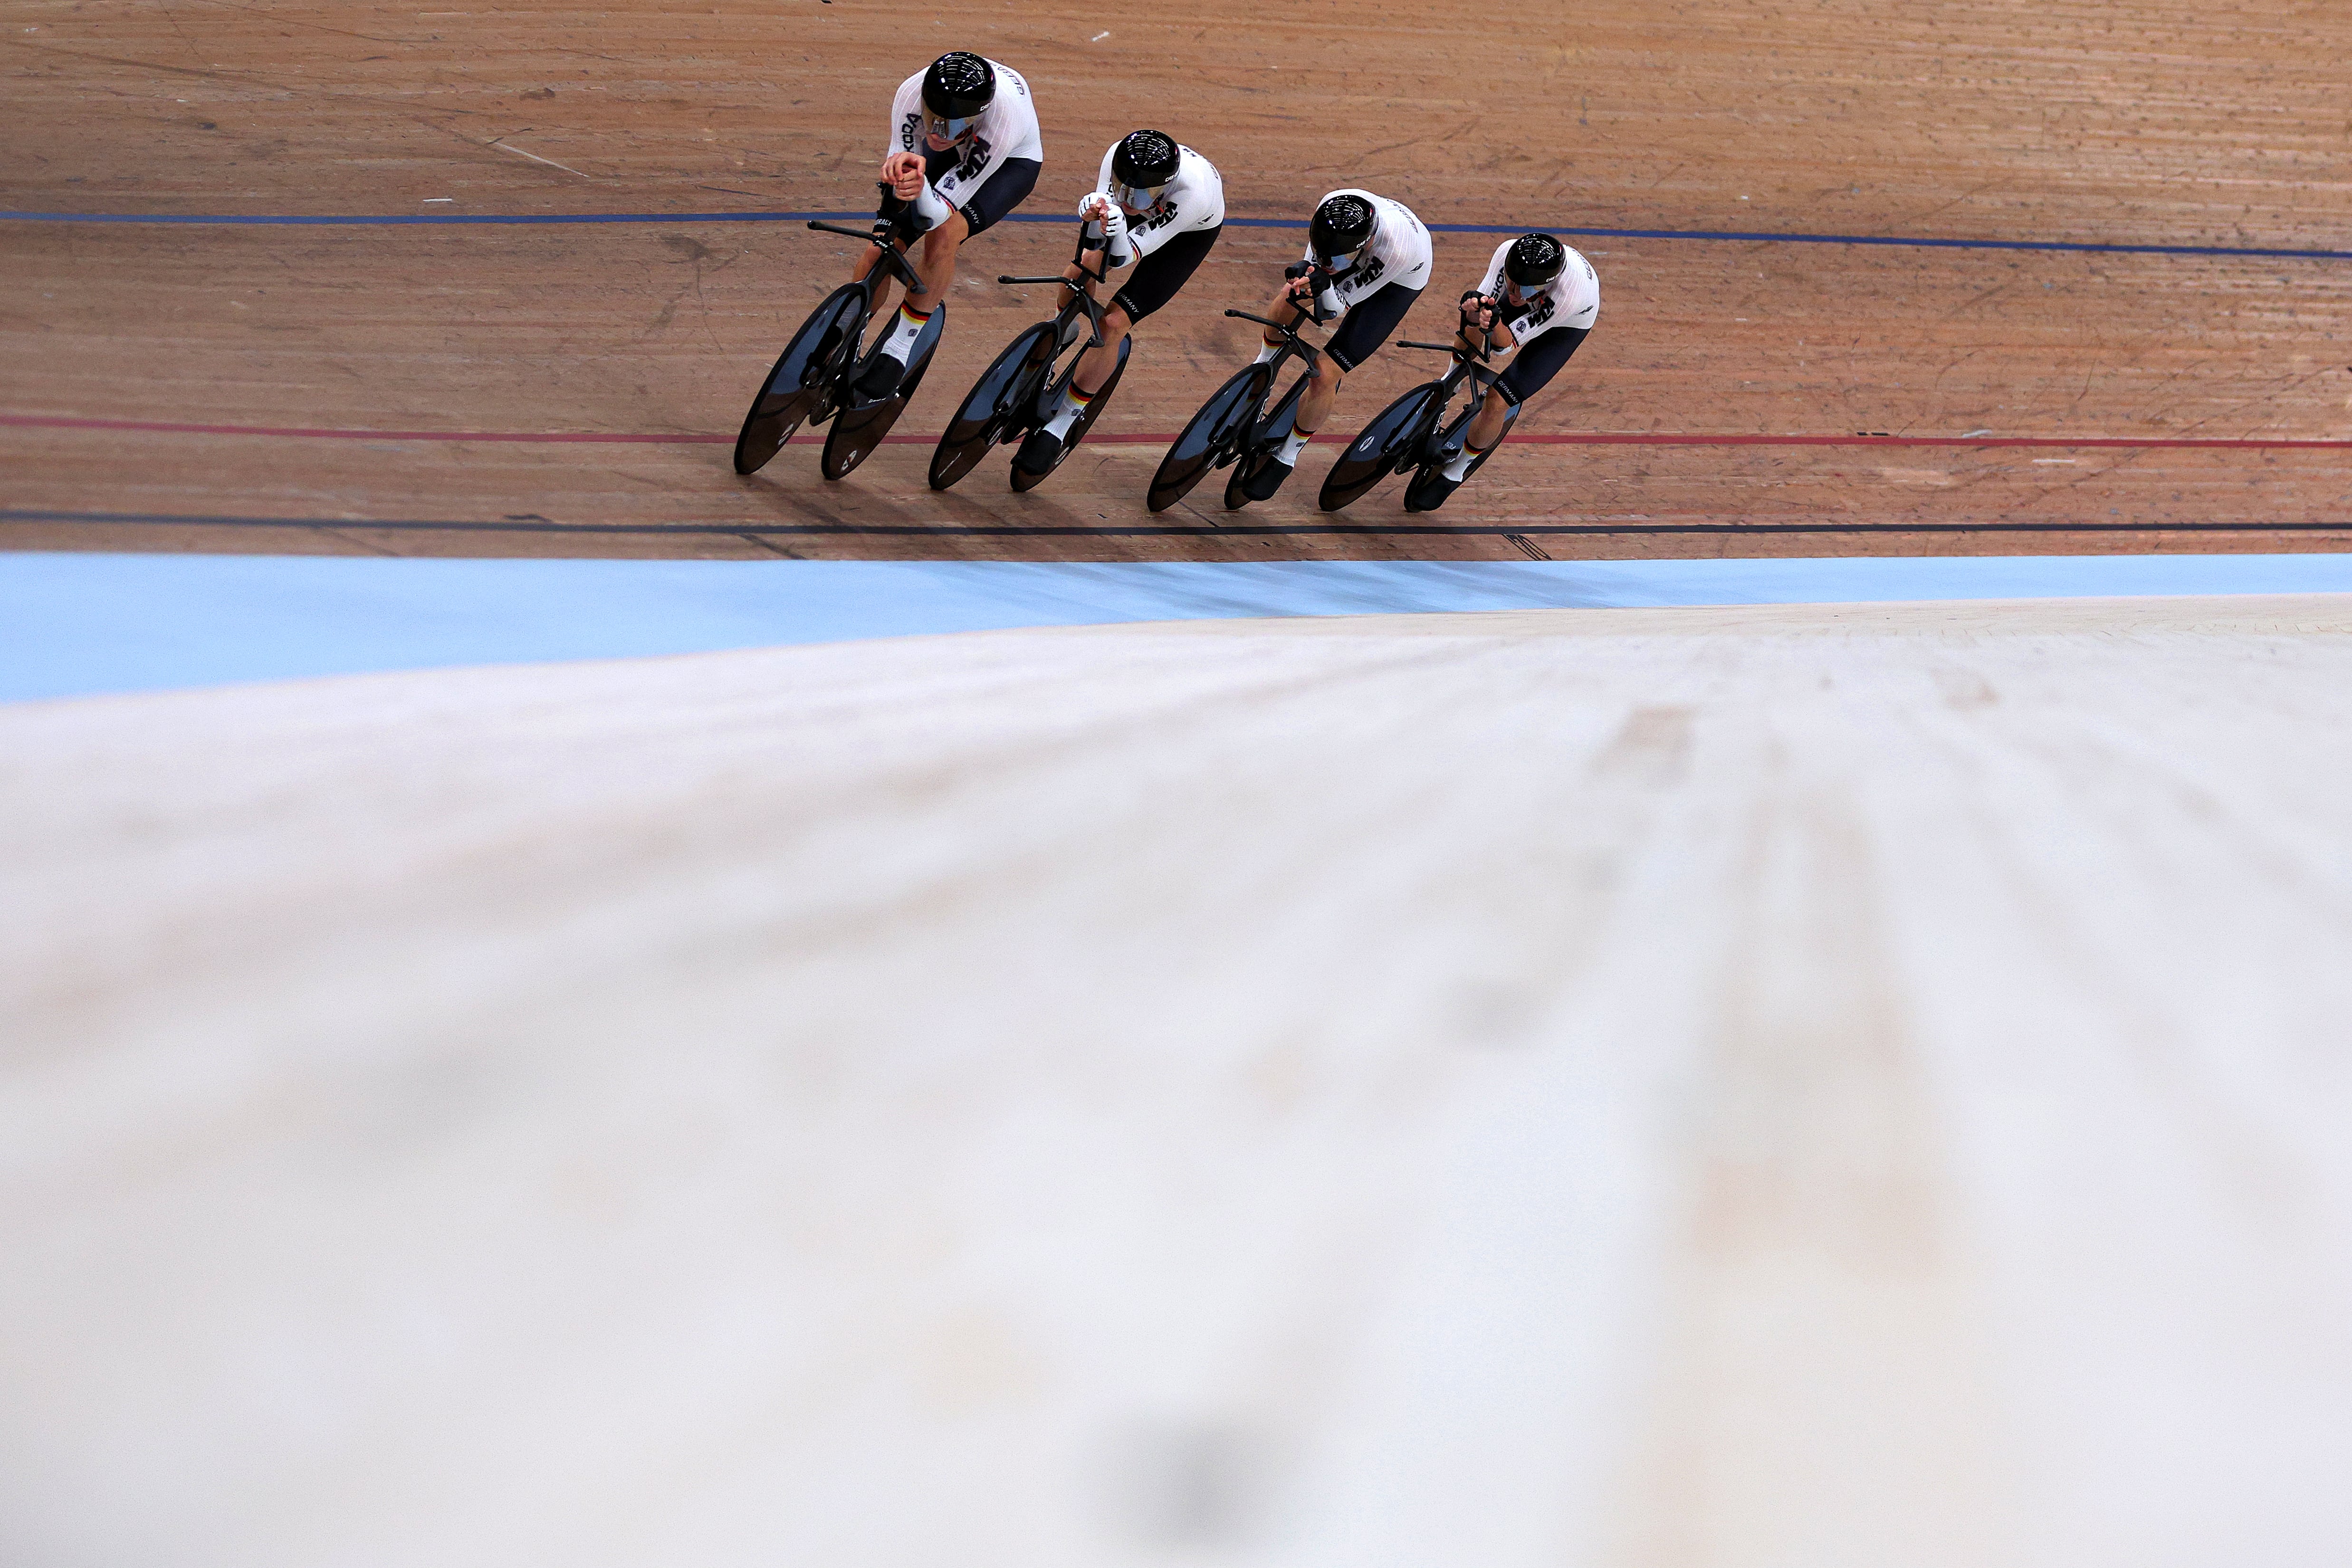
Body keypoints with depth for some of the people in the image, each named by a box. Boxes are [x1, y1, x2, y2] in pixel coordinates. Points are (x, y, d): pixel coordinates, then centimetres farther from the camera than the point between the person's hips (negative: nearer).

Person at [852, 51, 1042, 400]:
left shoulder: (1004, 120, -42)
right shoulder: (912, 92, -34)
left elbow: (937, 216, -35)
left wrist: (920, 189, -58)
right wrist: (900, 167, -49)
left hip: (1011, 162, -4)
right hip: (953, 151, 4)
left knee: (943, 236, -32)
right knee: (880, 249, -9)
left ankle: (898, 348, -15)